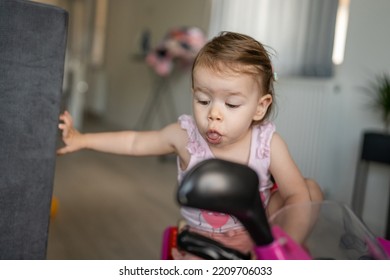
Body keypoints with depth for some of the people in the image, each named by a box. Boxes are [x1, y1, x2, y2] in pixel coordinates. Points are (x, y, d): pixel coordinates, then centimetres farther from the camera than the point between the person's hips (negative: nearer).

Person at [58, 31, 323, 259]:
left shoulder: (268, 144, -22)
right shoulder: (186, 135, -19)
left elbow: (297, 195, -18)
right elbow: (135, 142, -3)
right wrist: (82, 140, -1)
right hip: (202, 237, 0)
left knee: (310, 188, -12)